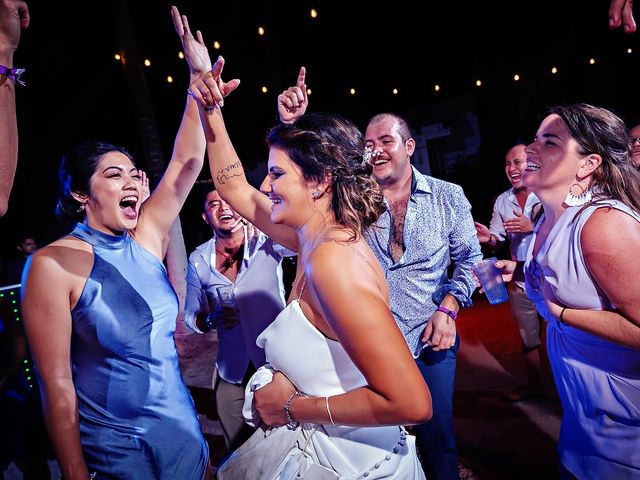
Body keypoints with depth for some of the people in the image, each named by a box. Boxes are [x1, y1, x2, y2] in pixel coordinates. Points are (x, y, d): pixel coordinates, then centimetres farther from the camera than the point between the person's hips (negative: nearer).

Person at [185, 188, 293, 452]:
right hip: (232, 371, 3)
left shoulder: (266, 241, -12)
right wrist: (210, 319, -15)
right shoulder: (198, 260, -1)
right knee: (239, 449, 20)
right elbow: (190, 315, 6)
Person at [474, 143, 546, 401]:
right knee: (527, 334, 17)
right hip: (520, 277, 6)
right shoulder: (502, 201, 7)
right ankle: (534, 383, 35)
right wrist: (488, 238, -13)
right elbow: (498, 241, 8)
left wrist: (532, 227, -26)